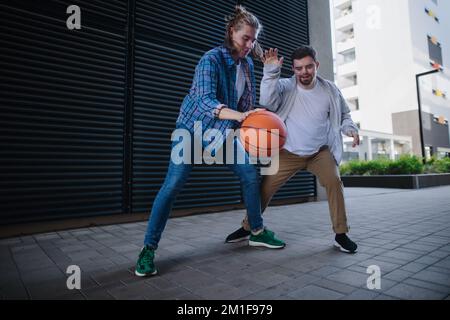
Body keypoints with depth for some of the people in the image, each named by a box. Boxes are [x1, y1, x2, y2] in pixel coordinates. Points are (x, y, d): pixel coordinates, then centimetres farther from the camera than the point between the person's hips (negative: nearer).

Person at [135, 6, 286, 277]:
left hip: (224, 133, 7)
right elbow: (205, 101, -32)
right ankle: (148, 250, -4)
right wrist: (238, 115, -46)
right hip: (193, 129, -6)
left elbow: (249, 102, 10)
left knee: (251, 175, 2)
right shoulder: (212, 59, -18)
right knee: (173, 185, -16)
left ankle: (257, 232, 20)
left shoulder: (248, 64, 3)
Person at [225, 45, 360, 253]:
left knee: (333, 181, -23)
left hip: (320, 151, 1)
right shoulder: (286, 87, -7)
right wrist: (271, 72, -35)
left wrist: (350, 129, -7)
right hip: (289, 153, -1)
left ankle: (341, 235, -5)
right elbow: (268, 103, -27)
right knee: (265, 187, -3)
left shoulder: (330, 90, 0)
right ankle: (247, 228, 17)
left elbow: (343, 115, 14)